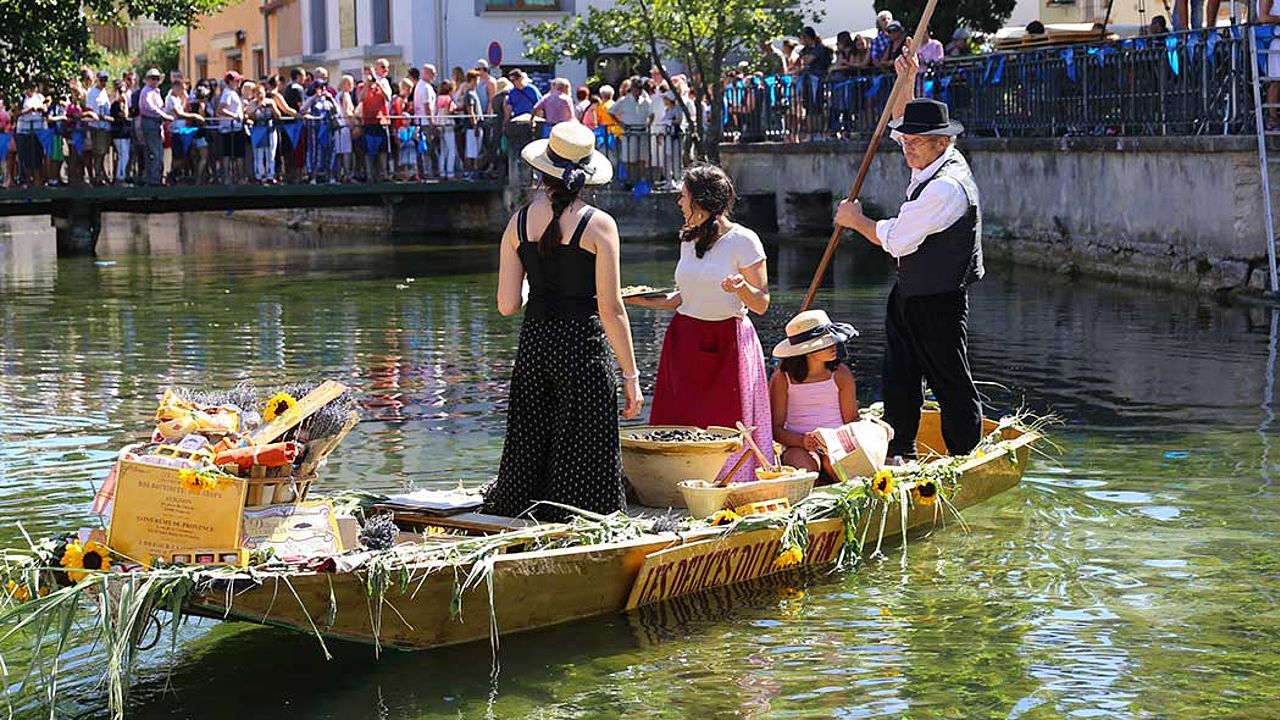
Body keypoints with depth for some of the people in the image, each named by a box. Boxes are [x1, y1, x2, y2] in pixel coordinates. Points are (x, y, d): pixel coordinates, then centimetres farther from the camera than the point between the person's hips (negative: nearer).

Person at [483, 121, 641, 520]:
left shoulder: (519, 222, 3)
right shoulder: (598, 225, -8)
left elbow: (507, 305, 2)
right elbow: (611, 309, -11)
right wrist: (630, 375, -5)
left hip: (533, 342, 4)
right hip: (583, 346, -4)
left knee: (529, 450, 15)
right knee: (581, 459, 2)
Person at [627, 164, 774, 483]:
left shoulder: (743, 240, -7)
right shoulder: (689, 240, 11)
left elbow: (761, 304, -6)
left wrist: (741, 287, -25)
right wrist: (646, 301, 8)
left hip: (727, 345, -6)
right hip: (685, 343, 6)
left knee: (727, 430, -5)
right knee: (681, 425, 1)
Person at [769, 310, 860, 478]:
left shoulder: (841, 374, 3)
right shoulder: (782, 379, -3)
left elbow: (851, 418, 9)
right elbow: (776, 427, -3)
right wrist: (801, 440, -22)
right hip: (798, 446, -2)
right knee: (802, 468, -37)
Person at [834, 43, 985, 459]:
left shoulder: (947, 186, -24)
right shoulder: (935, 161, 6)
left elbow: (895, 241, -21)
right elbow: (901, 125, 28)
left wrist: (855, 220, -4)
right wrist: (906, 83, 15)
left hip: (939, 302, -10)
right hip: (910, 294, 10)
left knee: (950, 381, 0)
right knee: (899, 377, 14)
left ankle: (965, 457, 8)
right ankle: (900, 451, 23)